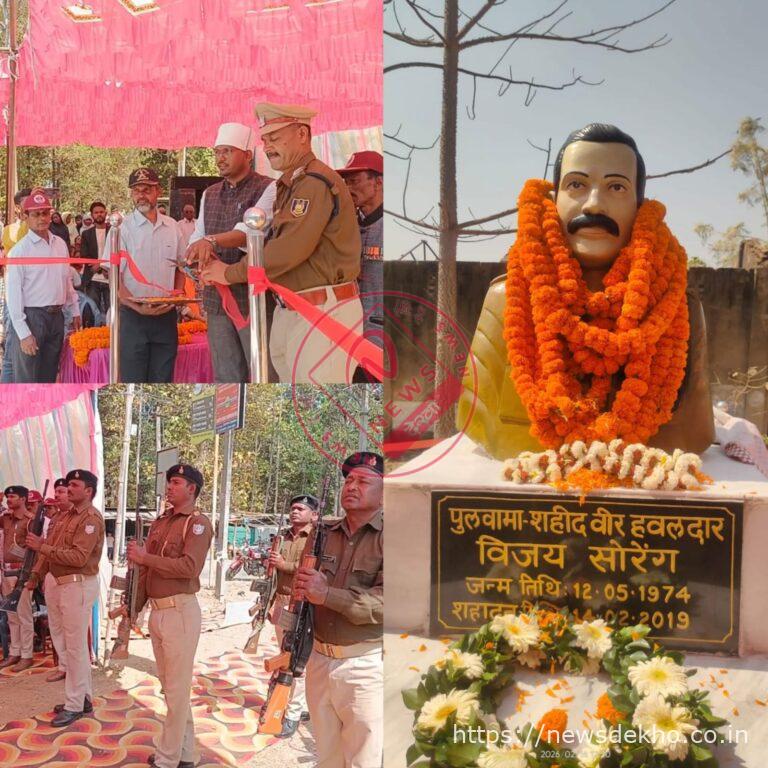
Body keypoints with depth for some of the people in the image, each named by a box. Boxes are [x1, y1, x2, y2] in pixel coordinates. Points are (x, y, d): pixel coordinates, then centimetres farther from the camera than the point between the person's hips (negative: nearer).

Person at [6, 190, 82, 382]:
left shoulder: (60, 244, 9)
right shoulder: (19, 250, -9)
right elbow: (13, 294, -10)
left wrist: (75, 311, 15)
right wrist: (23, 333, -13)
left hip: (57, 316, 6)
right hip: (32, 316, -6)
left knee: (49, 376, 14)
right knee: (27, 379, -3)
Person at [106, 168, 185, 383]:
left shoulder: (172, 227, 8)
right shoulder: (123, 228, -4)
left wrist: (177, 294, -1)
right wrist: (138, 307, -20)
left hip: (166, 315, 4)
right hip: (134, 315, -3)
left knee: (163, 377, 9)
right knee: (132, 378, -2)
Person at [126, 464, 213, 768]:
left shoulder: (198, 523, -9)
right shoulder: (160, 522, 15)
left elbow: (190, 566, -22)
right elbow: (145, 568, 16)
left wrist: (145, 557, -16)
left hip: (180, 611, -8)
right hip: (156, 611, 9)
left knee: (177, 689, 0)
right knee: (169, 686, 16)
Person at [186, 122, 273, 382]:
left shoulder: (267, 189, -6)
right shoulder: (210, 194, 18)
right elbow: (197, 235, 16)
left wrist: (211, 240, -37)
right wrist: (196, 254, -8)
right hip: (216, 298, 6)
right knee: (226, 376, 13)